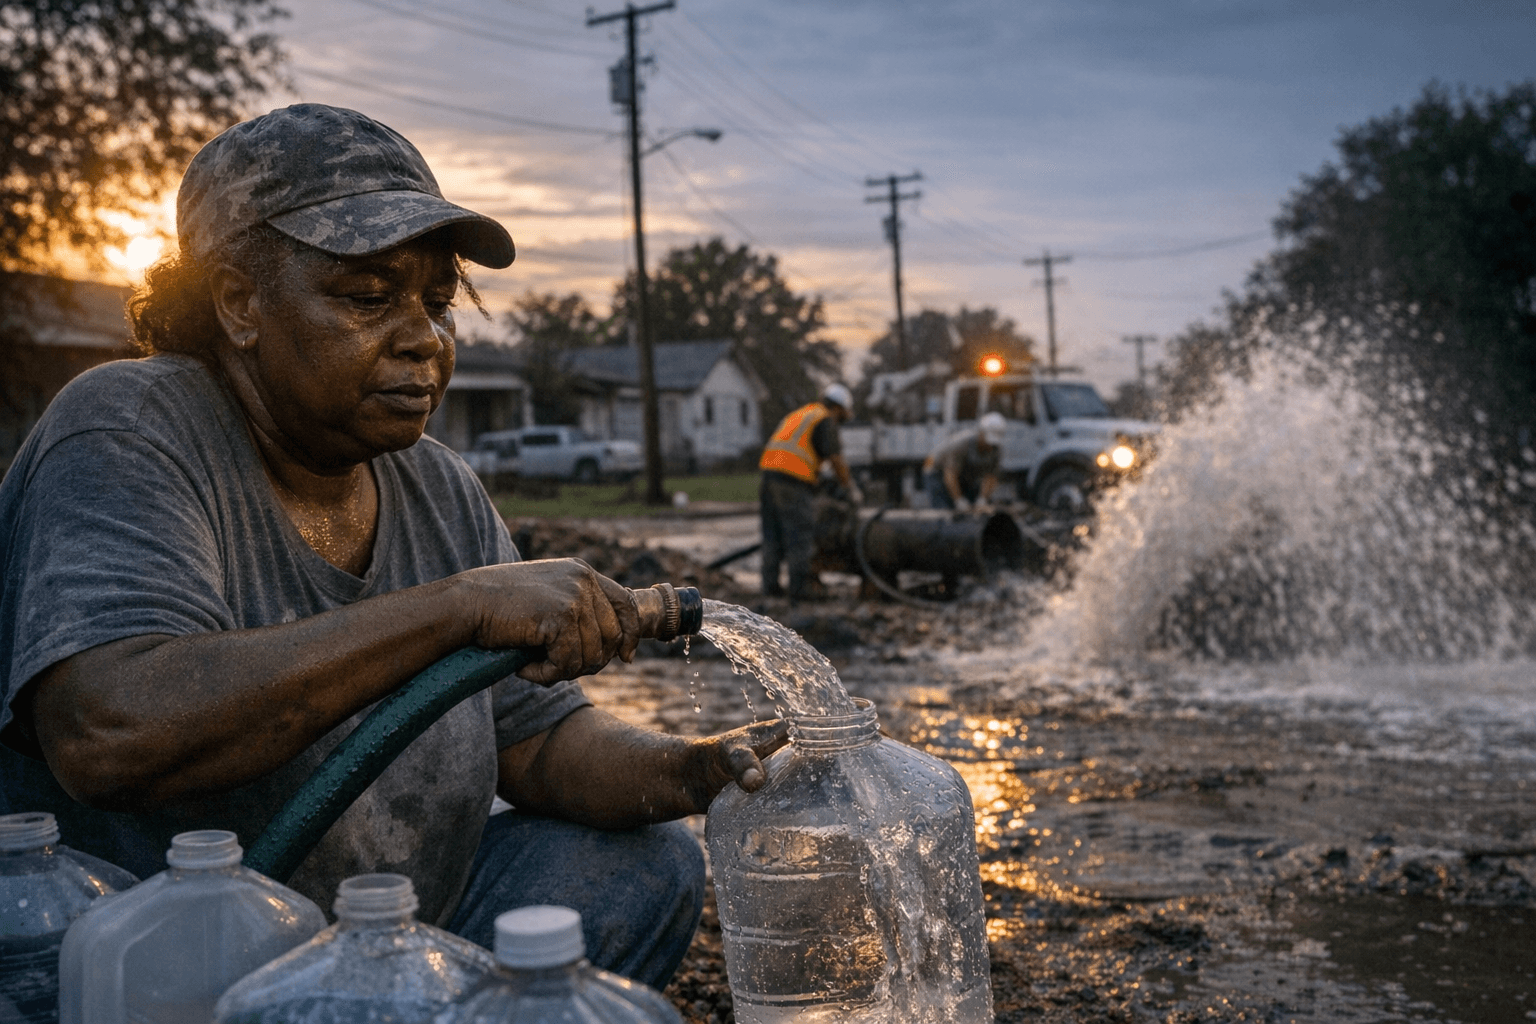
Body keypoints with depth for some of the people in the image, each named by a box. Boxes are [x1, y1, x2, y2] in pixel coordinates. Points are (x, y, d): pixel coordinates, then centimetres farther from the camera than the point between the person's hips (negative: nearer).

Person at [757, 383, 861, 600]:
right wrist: (851, 489, 2)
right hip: (793, 479, -8)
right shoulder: (825, 421, 2)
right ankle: (800, 586, 0)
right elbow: (835, 458, -8)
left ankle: (770, 584, 12)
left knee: (772, 535, 12)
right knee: (800, 535, -2)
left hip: (768, 470, 8)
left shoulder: (797, 415, 26)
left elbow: (770, 447, 26)